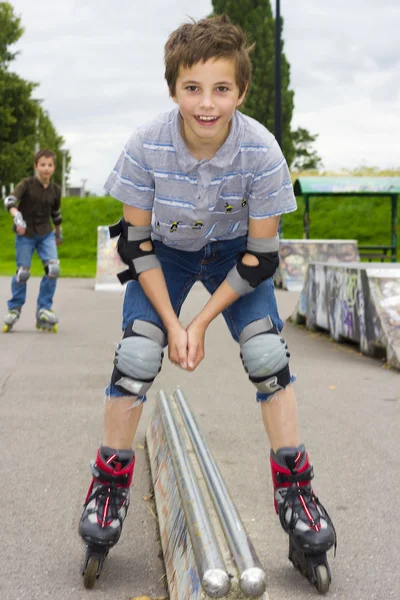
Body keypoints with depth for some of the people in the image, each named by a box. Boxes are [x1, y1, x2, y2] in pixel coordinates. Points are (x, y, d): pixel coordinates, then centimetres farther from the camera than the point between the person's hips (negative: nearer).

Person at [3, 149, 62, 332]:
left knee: (53, 268, -13)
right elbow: (10, 201, -25)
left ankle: (44, 309, 0)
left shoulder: (55, 190, 2)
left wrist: (58, 233, 28)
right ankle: (15, 309, 18)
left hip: (46, 234, 3)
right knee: (23, 272, -4)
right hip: (25, 234, -3)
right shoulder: (27, 184, -10)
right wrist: (17, 216, -43)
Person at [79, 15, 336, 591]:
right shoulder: (146, 145, -29)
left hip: (234, 254, 0)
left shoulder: (260, 149, -30)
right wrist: (171, 323, -19)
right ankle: (111, 483, 3)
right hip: (165, 251, 0)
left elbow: (261, 254, -20)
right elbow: (137, 242, -17)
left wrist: (203, 321, -19)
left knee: (268, 352, -14)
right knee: (136, 353, -14)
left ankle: (294, 488, 0)